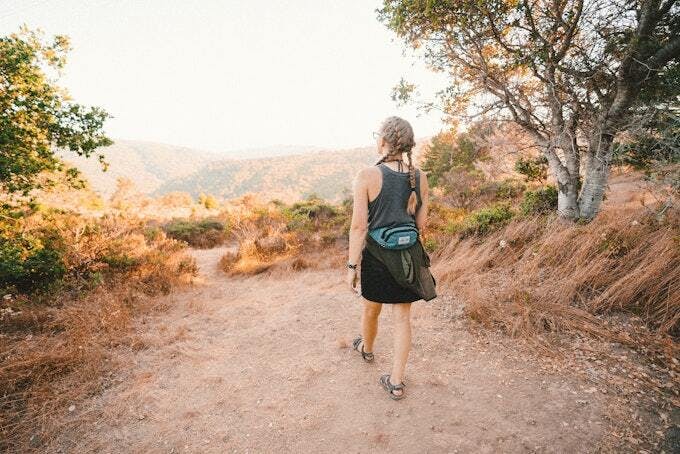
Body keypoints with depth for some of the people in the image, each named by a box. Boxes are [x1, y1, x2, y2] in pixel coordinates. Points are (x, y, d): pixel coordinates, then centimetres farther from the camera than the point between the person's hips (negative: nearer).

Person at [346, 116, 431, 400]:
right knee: (402, 317, 13)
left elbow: (359, 226, -16)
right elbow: (422, 223, 4)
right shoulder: (419, 177, -2)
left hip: (377, 255, -3)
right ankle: (396, 382, 23)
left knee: (371, 309, 23)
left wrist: (352, 265, -8)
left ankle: (367, 349, 52)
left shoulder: (367, 176, -15)